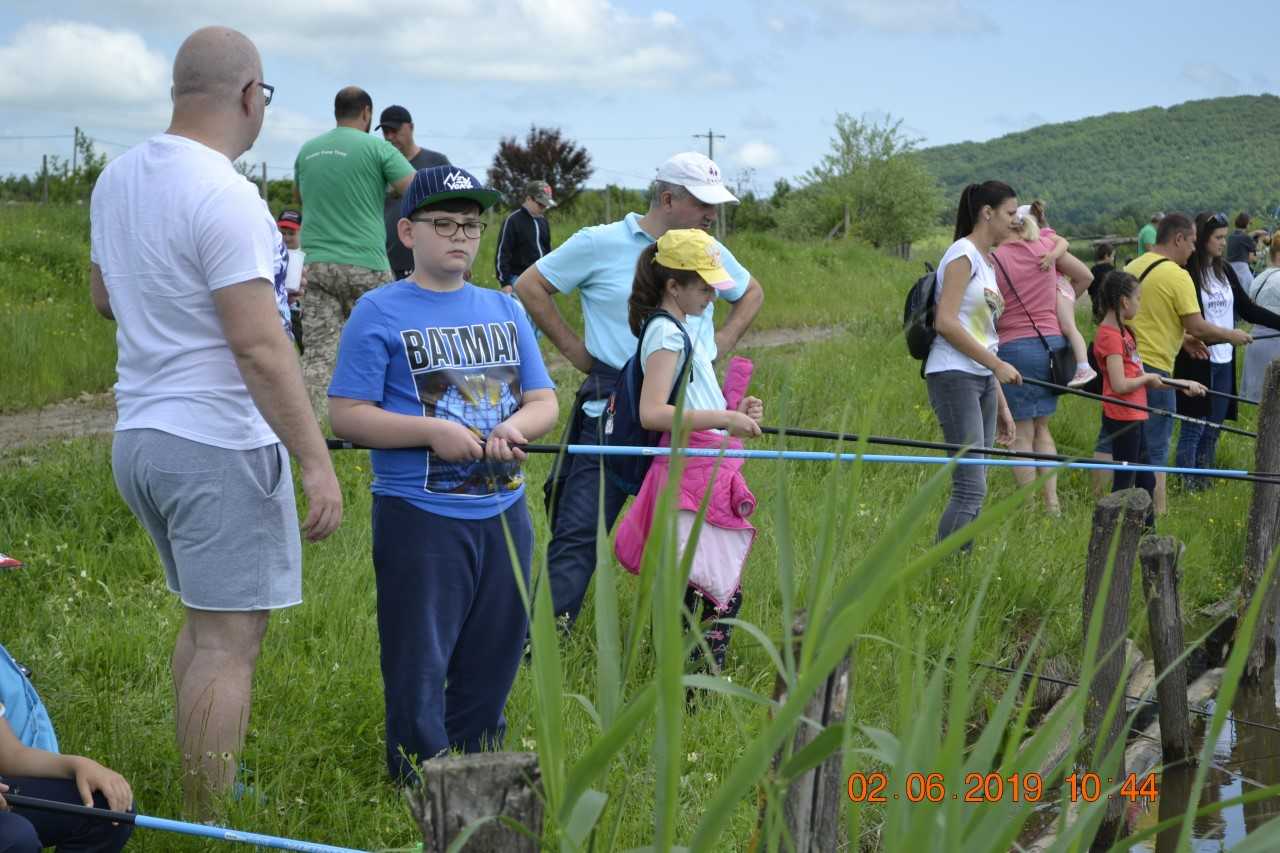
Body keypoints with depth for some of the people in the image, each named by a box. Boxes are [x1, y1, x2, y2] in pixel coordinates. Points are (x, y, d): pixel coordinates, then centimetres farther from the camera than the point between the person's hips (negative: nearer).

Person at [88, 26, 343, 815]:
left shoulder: (118, 177, 8)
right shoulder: (225, 196, -19)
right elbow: (260, 348, -23)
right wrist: (316, 461, -20)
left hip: (139, 434, 9)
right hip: (219, 445, -9)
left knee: (205, 622, 20)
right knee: (228, 642, -2)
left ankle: (200, 804, 26)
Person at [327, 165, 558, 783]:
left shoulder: (504, 310, 13)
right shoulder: (380, 312, -4)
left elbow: (544, 399, 13)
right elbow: (346, 413, -10)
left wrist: (516, 426, -10)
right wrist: (432, 432, -21)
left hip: (504, 510, 5)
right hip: (421, 517, -5)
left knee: (494, 656, 14)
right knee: (418, 662, 1)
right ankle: (421, 782, 16)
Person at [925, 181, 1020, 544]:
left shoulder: (988, 263, 20)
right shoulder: (963, 255, -7)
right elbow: (946, 322, -17)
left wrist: (1001, 405, 19)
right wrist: (997, 364, -15)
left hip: (983, 379, 9)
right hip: (954, 376, -9)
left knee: (973, 489, 6)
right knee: (970, 489, -14)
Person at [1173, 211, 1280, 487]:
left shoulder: (1225, 271, 11)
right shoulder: (1187, 273, -11)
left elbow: (1247, 309, 15)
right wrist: (1187, 341, -28)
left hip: (1224, 361, 7)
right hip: (1197, 361, -7)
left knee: (1213, 431, 12)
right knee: (1193, 428, -2)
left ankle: (1203, 482, 21)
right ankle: (1187, 486, 6)